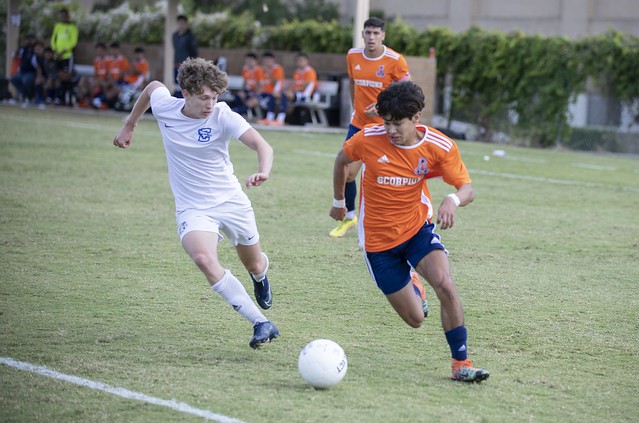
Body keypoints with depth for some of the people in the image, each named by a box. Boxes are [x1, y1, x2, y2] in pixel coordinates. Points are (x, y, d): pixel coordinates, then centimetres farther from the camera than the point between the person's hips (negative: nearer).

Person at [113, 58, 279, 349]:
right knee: (203, 258, -31)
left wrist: (263, 171, -48)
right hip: (192, 208, 0)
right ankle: (261, 324, -30)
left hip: (231, 201, 0)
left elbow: (261, 145, -27)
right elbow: (152, 87, 15)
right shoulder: (164, 107, -9)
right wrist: (129, 126, 22)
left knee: (254, 265, 17)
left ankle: (260, 276, 61)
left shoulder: (223, 117, -17)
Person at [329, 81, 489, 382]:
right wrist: (338, 202, 15)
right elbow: (342, 159, 3)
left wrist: (453, 200, -37)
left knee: (445, 286, -27)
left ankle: (461, 363, -13)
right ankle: (412, 288, 41)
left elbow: (467, 189, -13)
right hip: (378, 240, 0)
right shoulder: (369, 138, -18)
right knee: (415, 320, 1)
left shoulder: (439, 146, -16)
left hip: (418, 227, 1)